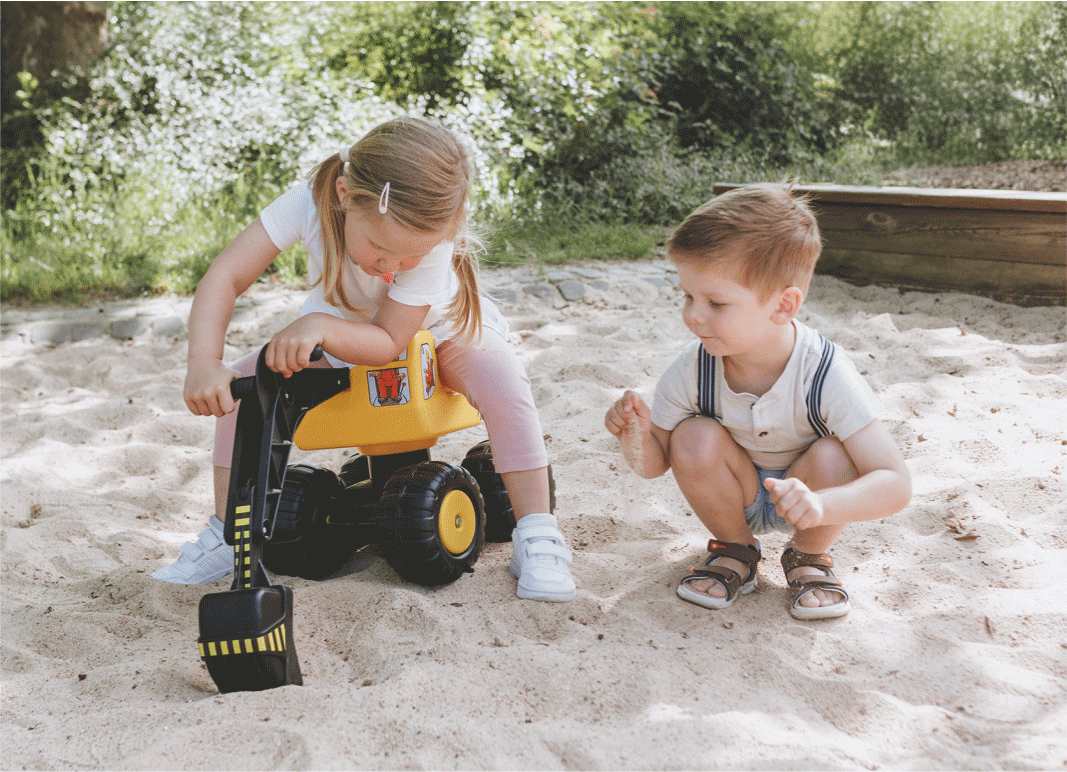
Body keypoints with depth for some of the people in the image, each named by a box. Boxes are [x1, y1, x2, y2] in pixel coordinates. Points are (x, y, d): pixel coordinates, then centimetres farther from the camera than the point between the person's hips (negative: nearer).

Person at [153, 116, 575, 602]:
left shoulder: (434, 243, -37)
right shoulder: (310, 201, -34)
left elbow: (389, 342, -32)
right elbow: (223, 277, -34)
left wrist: (321, 326, -51)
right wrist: (204, 364, -49)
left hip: (433, 330, -2)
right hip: (338, 330, 3)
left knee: (501, 376, -32)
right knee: (245, 382, -18)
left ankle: (536, 538, -22)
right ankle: (227, 533, -1)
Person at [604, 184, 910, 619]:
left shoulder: (825, 376, -31)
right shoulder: (691, 370, -23)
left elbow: (895, 485, -34)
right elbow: (655, 464, -8)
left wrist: (820, 506, -53)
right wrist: (636, 438, -33)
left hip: (801, 490, -1)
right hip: (736, 497, 2)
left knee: (832, 457, -32)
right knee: (695, 438, -26)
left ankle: (809, 557, 1)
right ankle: (735, 552, 1)